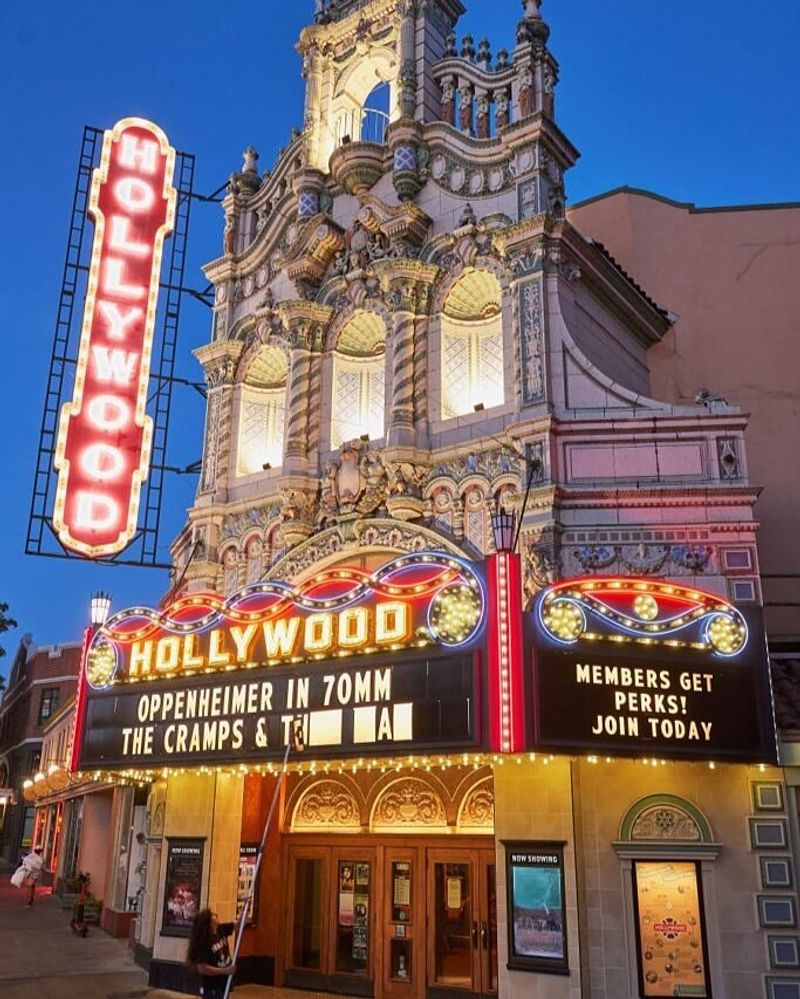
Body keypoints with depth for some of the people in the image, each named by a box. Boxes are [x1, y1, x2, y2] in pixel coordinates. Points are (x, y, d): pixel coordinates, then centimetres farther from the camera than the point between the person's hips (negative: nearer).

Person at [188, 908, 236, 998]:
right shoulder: (204, 943, -22)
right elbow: (202, 968, -26)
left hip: (224, 985, 8)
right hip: (212, 989, -8)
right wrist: (225, 971, -26)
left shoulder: (221, 930, -1)